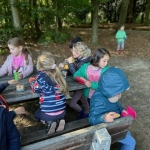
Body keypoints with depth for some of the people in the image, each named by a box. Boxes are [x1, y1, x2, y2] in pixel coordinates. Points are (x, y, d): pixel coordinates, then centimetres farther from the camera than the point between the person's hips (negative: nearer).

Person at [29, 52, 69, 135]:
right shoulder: (58, 74, -3)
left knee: (37, 114, 29)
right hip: (62, 111, 4)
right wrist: (36, 79, 13)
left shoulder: (41, 76, -18)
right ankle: (60, 120, 7)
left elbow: (36, 89, -6)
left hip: (48, 113, -4)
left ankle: (49, 123, 2)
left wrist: (32, 81, 12)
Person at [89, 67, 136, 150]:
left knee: (127, 134, 29)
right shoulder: (99, 101, -39)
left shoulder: (108, 94, -10)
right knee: (130, 142, 1)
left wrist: (122, 110, -7)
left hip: (114, 124, 9)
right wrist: (104, 118, -56)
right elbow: (91, 119, -39)